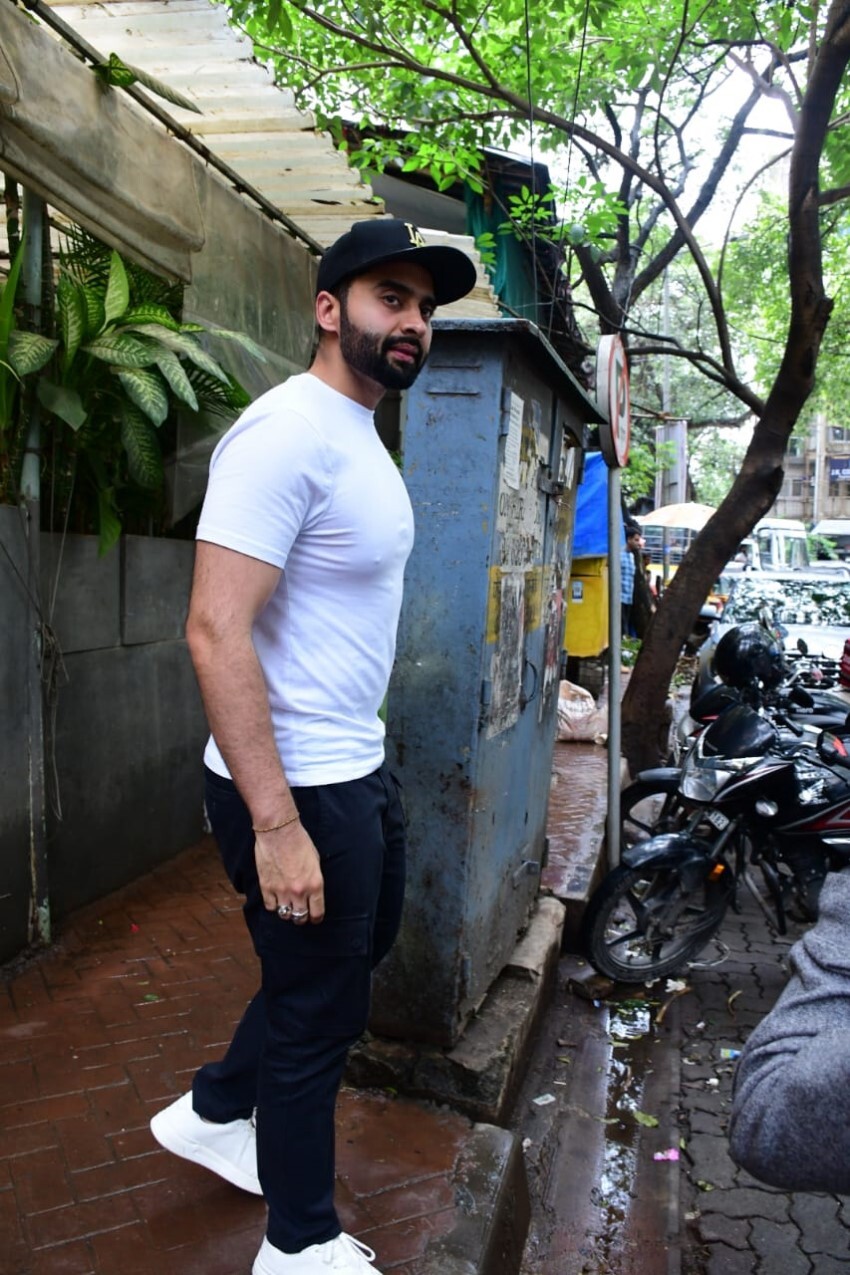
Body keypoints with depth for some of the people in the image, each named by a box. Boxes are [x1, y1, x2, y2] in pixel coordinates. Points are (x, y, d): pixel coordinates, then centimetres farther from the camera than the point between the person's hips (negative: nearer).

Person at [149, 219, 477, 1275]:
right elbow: (216, 629, -27)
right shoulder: (289, 431, -19)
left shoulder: (359, 435, 13)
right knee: (320, 1010, 8)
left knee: (358, 951, 27)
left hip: (359, 770, 10)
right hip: (296, 790, -10)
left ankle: (212, 1113, 47)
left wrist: (358, 759, 18)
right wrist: (277, 825, -27)